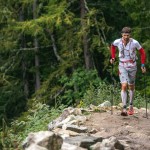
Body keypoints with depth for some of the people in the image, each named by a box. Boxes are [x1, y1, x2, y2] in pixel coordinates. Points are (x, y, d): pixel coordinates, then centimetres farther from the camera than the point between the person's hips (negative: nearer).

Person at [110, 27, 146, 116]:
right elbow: (113, 46, 14)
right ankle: (124, 109, -20)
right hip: (122, 67, 0)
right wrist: (113, 57, 7)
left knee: (131, 87, 15)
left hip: (132, 66, 0)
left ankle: (131, 106, 35)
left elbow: (142, 52, -3)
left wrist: (143, 65, -5)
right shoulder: (117, 42, -12)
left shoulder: (135, 43, -17)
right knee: (124, 86, -15)